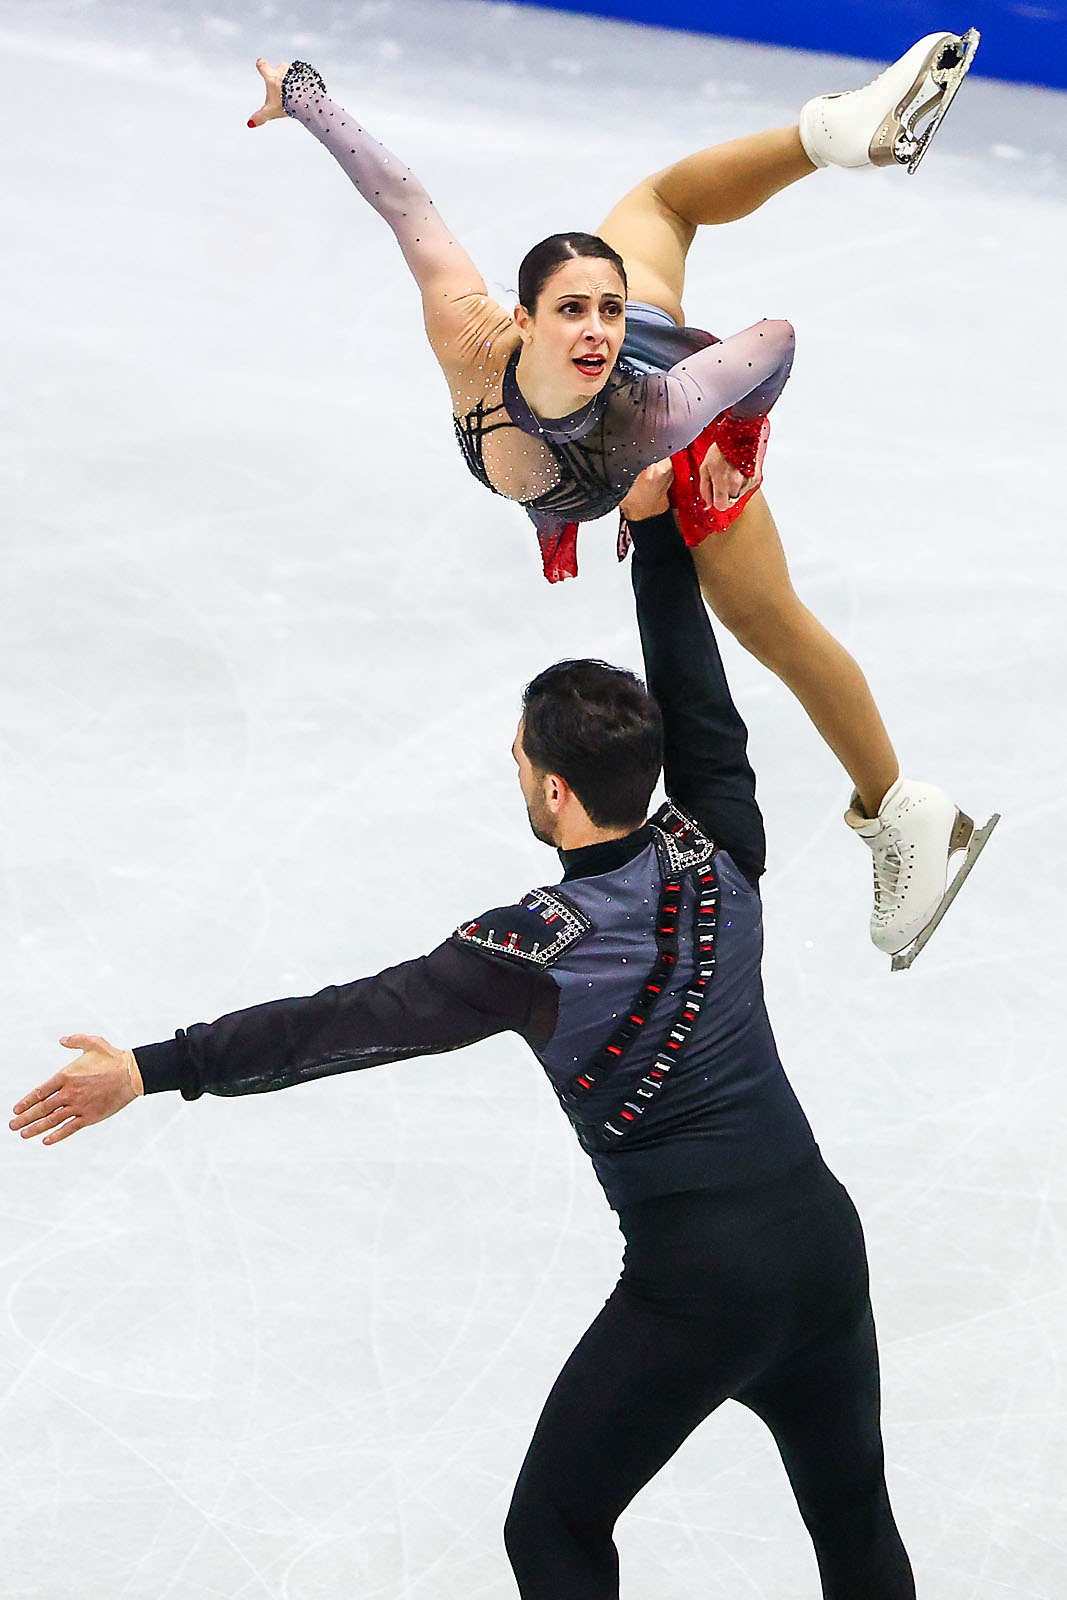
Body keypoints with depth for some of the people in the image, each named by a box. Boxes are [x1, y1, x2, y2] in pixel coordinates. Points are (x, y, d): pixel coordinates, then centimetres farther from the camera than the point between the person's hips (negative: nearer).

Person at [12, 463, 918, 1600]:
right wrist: (658, 532, 19)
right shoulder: (716, 854, -1)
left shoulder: (535, 953, -15)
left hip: (694, 1290, -6)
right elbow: (702, 712, 13)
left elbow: (346, 1023, -15)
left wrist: (154, 1069, -12)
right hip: (822, 1238, 6)